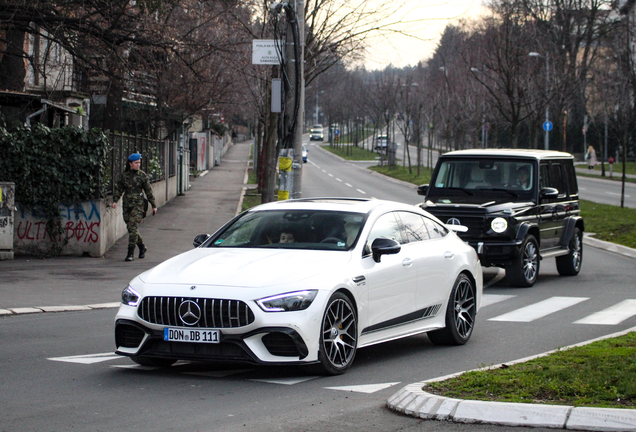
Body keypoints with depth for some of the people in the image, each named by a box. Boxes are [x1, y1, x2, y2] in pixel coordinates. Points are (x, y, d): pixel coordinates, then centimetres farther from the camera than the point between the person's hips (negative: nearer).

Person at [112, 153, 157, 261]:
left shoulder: (143, 176, 1)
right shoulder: (123, 175, 6)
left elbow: (148, 191, 4)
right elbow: (118, 189, 6)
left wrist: (154, 206, 6)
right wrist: (115, 200, -8)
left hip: (138, 204, -4)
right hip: (127, 204, 4)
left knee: (133, 227, -14)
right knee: (130, 228, 9)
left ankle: (131, 252, -12)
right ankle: (142, 247, 29)